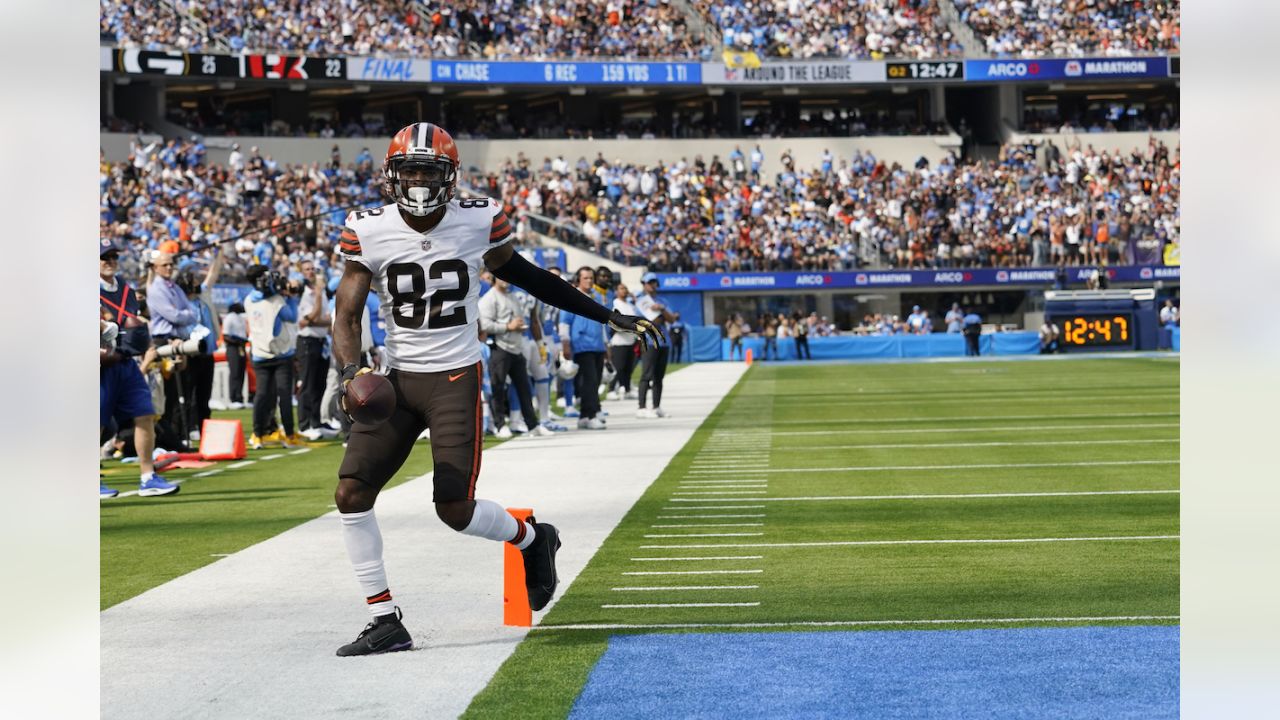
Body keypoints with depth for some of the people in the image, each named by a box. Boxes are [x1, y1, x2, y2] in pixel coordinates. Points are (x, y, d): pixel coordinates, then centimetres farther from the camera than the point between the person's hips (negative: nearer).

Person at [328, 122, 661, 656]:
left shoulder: (477, 221, -5)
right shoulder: (369, 231, -4)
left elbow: (526, 276, 10)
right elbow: (347, 316, -1)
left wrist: (608, 318, 14)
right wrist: (351, 371, -22)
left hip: (455, 377, -3)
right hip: (398, 378, 3)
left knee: (455, 509, -10)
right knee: (351, 494, -7)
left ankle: (532, 540, 24)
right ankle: (385, 623, 5)